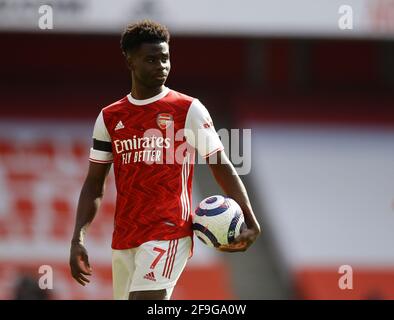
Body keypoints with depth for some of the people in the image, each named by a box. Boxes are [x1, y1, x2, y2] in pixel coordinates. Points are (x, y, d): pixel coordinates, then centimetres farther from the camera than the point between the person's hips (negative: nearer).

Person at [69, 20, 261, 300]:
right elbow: (94, 184, 12)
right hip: (123, 238, 5)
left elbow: (222, 167, 2)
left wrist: (250, 223, -8)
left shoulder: (188, 110, 0)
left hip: (169, 233, -5)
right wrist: (78, 238, 1)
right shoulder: (110, 118, 11)